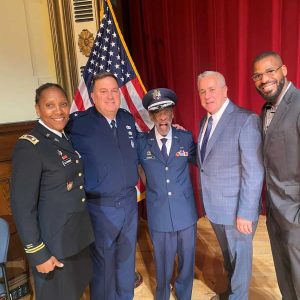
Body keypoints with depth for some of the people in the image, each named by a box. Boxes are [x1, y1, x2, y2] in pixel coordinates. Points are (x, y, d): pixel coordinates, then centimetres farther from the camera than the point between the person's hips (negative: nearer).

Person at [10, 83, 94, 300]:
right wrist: (38, 254, -16)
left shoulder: (67, 139, 3)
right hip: (53, 243, -7)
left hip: (79, 235, 7)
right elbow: (22, 206, -19)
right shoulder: (29, 146, -20)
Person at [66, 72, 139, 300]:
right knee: (103, 264, 12)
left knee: (127, 258, 23)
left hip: (129, 202, 5)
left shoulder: (128, 119, 4)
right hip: (100, 207, -5)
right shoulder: (78, 123, -14)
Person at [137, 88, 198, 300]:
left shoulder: (186, 138, -2)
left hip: (186, 214, 1)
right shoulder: (142, 143, -6)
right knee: (163, 267, 17)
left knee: (187, 263, 20)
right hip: (159, 216, -1)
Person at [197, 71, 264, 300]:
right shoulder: (205, 121, 6)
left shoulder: (246, 120, -19)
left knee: (240, 255, 16)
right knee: (227, 253, 27)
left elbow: (254, 172, -21)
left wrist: (245, 213, -20)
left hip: (236, 208, -7)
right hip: (214, 206, 7)